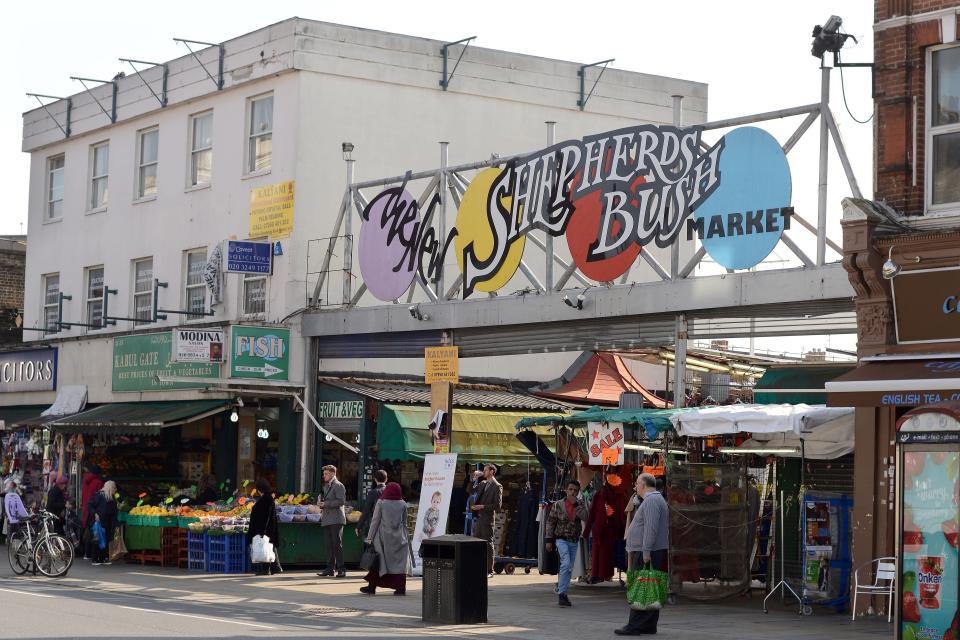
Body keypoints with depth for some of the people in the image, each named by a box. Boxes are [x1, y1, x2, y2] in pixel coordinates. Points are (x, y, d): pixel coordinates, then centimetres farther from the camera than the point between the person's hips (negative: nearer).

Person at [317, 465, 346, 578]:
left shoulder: (338, 486, -7)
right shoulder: (325, 486, 20)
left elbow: (341, 501, -17)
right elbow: (322, 498, 29)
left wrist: (326, 504, -17)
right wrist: (319, 503, 6)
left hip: (336, 519, -8)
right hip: (326, 520, 8)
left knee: (337, 544, -8)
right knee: (329, 545, 9)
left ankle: (341, 569, -6)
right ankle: (330, 568, 11)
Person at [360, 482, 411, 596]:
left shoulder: (381, 503, -5)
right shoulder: (403, 504, 1)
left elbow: (375, 521, -4)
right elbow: (404, 523, 6)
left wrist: (370, 537, 0)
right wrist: (405, 537, 15)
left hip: (384, 537, -2)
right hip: (399, 538, 2)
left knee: (377, 561, 6)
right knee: (400, 562, 4)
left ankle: (372, 586, 9)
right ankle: (401, 588, -1)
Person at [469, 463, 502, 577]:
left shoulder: (497, 487, -7)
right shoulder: (483, 484, 15)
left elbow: (498, 506, -12)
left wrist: (483, 507, -15)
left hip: (487, 519, -8)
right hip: (478, 517, 8)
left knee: (488, 544, -3)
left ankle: (489, 571, 2)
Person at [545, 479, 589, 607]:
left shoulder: (580, 504, 3)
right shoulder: (558, 504, -2)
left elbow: (586, 517, -14)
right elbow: (550, 522, 2)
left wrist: (576, 504, -20)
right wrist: (548, 540, -1)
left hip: (574, 541, 4)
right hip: (561, 539, -4)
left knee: (569, 568, 10)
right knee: (566, 564, -20)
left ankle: (561, 588, 24)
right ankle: (562, 594, -21)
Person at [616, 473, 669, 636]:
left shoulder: (651, 501, -13)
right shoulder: (657, 499, 21)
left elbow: (651, 528, -22)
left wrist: (646, 551, -24)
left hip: (646, 553, -11)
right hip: (648, 552, 11)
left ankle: (635, 626, -11)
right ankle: (649, 625, 12)